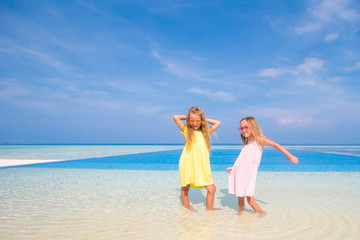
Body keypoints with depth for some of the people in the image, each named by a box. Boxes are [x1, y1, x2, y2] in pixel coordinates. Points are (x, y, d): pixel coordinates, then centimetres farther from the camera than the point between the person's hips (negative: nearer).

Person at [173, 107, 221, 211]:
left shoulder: (205, 132, 14)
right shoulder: (186, 131, 4)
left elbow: (217, 123, 21)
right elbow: (175, 117, -4)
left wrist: (205, 119, 17)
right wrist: (187, 117, 8)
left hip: (202, 166, 3)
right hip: (188, 164, -3)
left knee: (212, 188, -3)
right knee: (185, 189, 8)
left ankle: (209, 209, 15)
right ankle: (186, 207, 27)